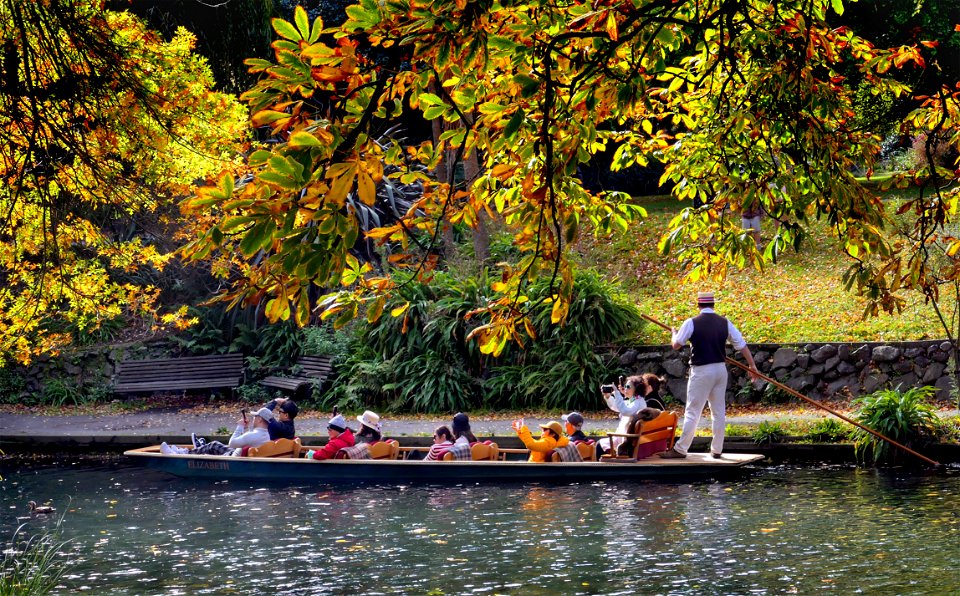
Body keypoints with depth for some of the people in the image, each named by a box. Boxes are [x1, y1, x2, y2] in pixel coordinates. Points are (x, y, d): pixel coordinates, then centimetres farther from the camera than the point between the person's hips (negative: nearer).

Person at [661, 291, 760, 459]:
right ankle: (717, 449, 15)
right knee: (719, 411, 11)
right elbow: (741, 344, 6)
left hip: (701, 371, -4)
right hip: (720, 369, 4)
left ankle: (680, 449, 2)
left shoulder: (691, 323, -10)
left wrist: (674, 333, 19)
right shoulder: (724, 322, 3)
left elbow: (676, 345, -3)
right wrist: (752, 366, 15)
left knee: (692, 412, -1)